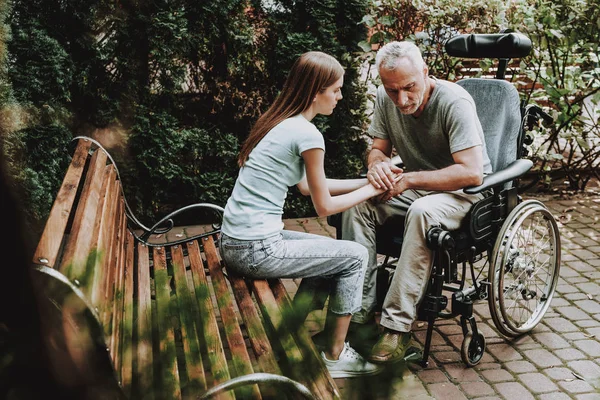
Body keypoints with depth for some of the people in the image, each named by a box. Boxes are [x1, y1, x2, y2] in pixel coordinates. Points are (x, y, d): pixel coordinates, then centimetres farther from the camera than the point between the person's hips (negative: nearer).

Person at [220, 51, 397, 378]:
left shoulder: (277, 121, 11)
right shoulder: (306, 134, -16)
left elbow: (307, 186, 18)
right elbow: (324, 206, -7)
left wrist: (368, 179, 17)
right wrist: (372, 190, 7)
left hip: (232, 244, 9)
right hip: (257, 250, -9)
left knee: (330, 251, 25)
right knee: (355, 256, 5)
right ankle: (335, 356, 17)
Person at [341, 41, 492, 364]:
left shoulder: (454, 102, -24)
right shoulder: (385, 98, -6)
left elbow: (471, 173, -29)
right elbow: (378, 148, 5)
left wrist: (409, 180, -30)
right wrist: (377, 163, -21)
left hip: (464, 191, -6)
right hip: (413, 185, 6)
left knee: (422, 212, -38)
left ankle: (397, 326, -32)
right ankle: (359, 312, -18)